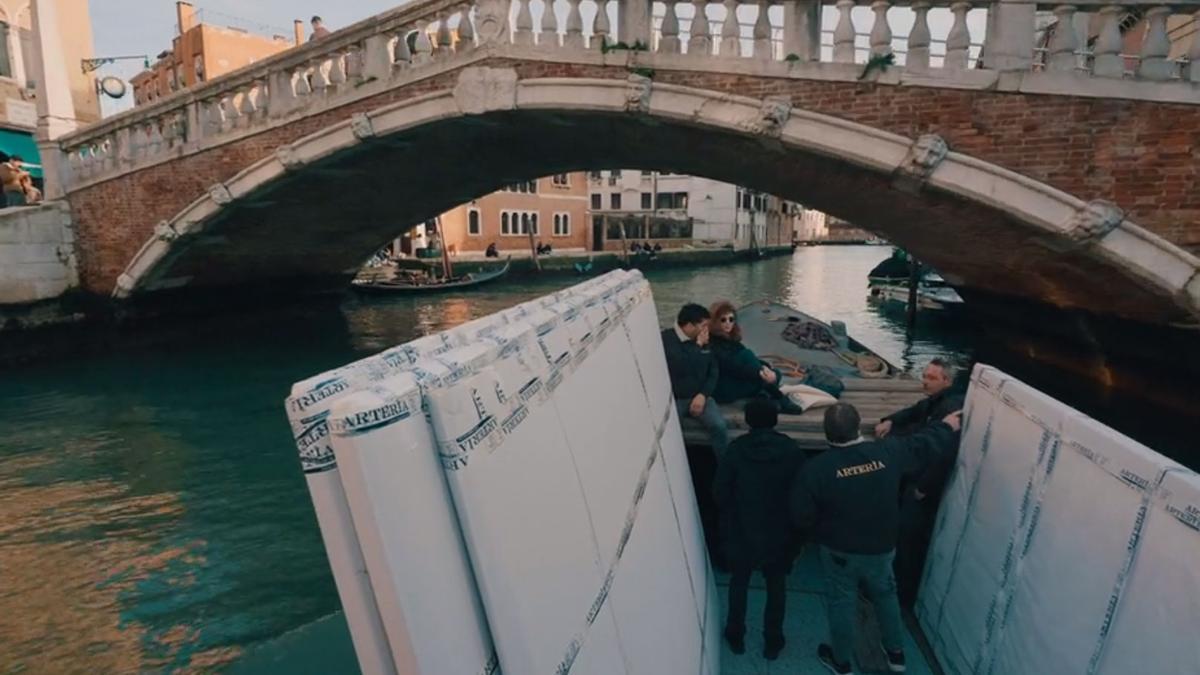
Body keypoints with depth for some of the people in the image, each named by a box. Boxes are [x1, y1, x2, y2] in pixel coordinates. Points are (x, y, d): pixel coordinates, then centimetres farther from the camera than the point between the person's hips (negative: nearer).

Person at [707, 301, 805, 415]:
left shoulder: (731, 339, 13)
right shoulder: (710, 343, -14)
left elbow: (748, 361, 1)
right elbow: (730, 365, -27)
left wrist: (764, 369, -18)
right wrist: (759, 372, -36)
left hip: (736, 384, 8)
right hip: (720, 390, -8)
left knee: (774, 374, -6)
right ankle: (780, 402, -18)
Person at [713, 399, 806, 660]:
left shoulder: (736, 450, -15)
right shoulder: (792, 451, -13)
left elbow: (719, 492, -11)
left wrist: (728, 520, 8)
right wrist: (794, 524, 10)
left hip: (742, 530, 0)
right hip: (779, 532, 1)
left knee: (739, 582, 19)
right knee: (776, 586, 19)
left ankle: (736, 636, 32)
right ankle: (773, 642, 30)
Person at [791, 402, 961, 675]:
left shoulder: (815, 468, -26)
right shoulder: (888, 451, -19)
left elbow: (802, 517, -18)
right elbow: (925, 445, 1)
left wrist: (819, 533, 5)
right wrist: (947, 426, 20)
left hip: (840, 550, -3)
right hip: (882, 546, 3)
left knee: (842, 603, 18)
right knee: (886, 595, 28)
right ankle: (896, 653, 46)